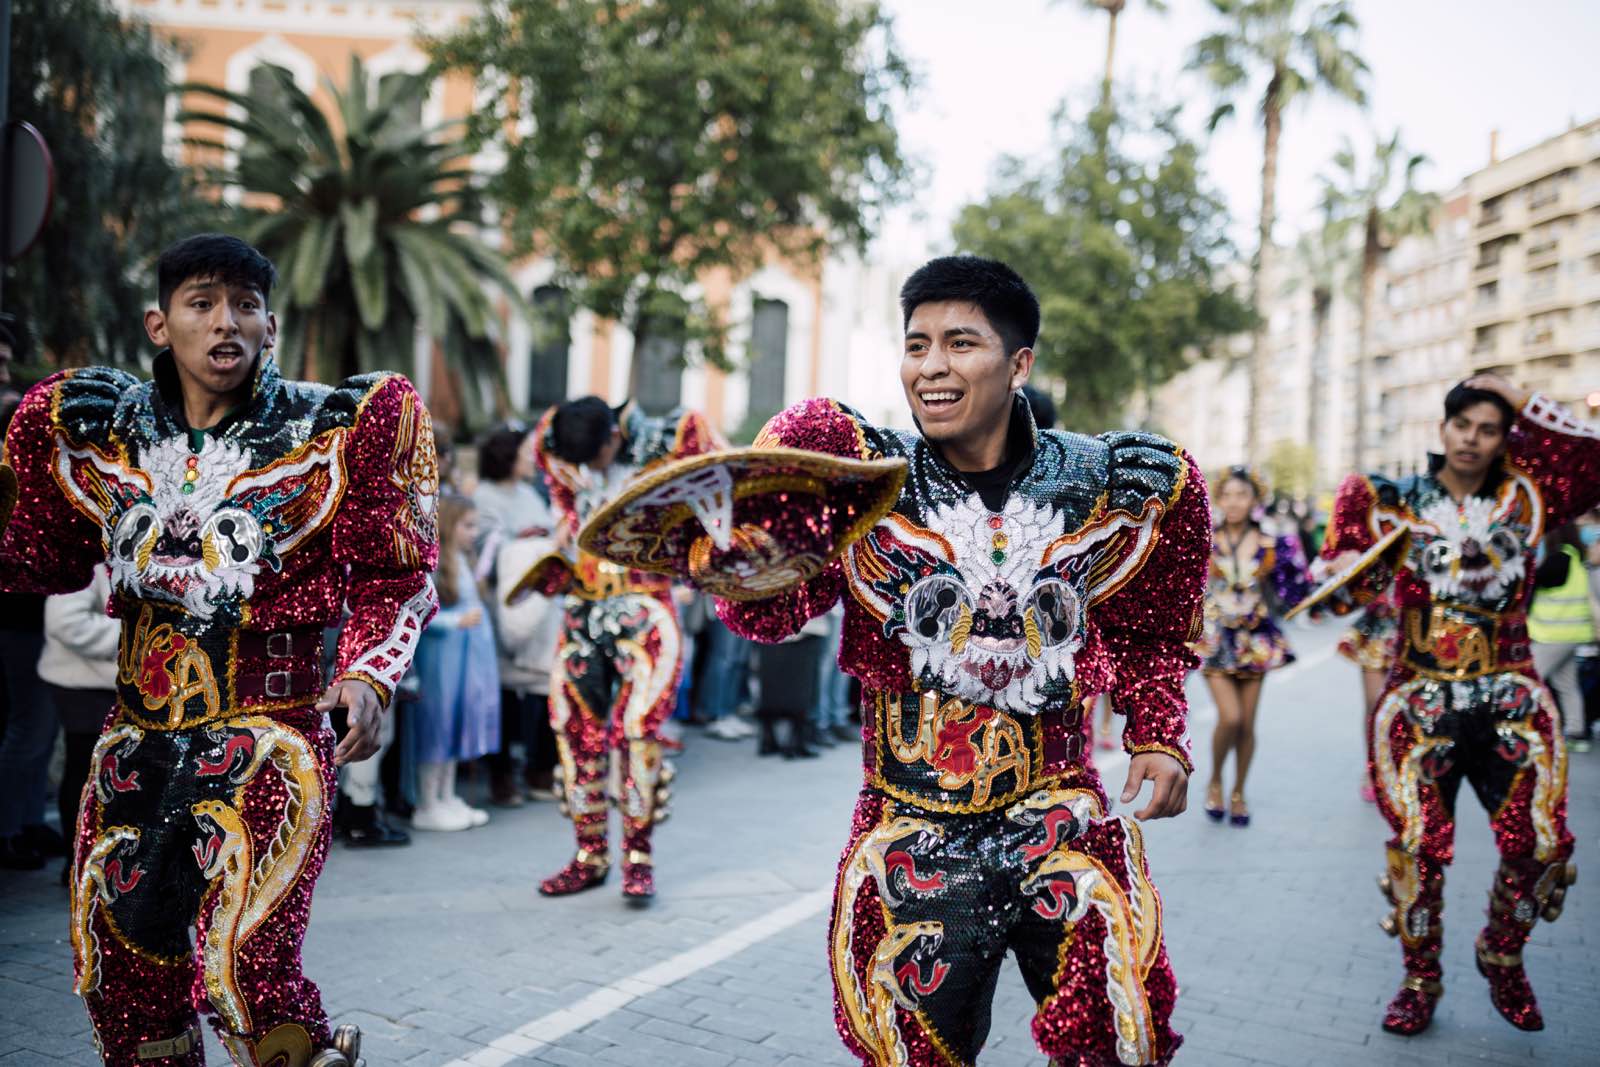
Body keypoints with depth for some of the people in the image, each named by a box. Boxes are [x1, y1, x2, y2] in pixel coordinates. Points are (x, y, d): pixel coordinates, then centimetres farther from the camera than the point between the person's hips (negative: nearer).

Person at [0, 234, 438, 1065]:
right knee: (120, 972, 13)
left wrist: (368, 674, -19)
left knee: (242, 970, -16)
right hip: (137, 735, 5)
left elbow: (392, 580, -3)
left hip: (269, 730, -5)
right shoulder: (95, 425, 6)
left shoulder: (336, 428, -6)